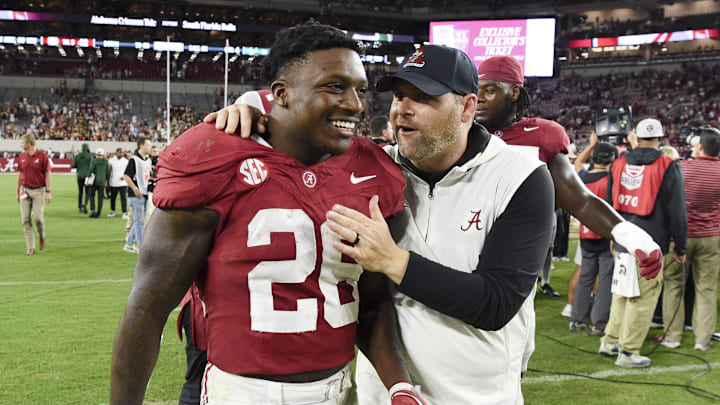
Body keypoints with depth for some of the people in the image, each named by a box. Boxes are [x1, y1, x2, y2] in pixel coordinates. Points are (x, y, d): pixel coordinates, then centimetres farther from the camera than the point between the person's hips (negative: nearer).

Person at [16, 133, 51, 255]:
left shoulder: (42, 156, -6)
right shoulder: (21, 157, 7)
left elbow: (48, 174, -5)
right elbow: (20, 174, 15)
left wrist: (48, 192, -10)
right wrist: (17, 191, 15)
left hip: (39, 191, -4)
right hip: (25, 190, 4)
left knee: (38, 217, -11)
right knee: (26, 220, 0)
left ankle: (42, 236, 21)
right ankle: (31, 247, 6)